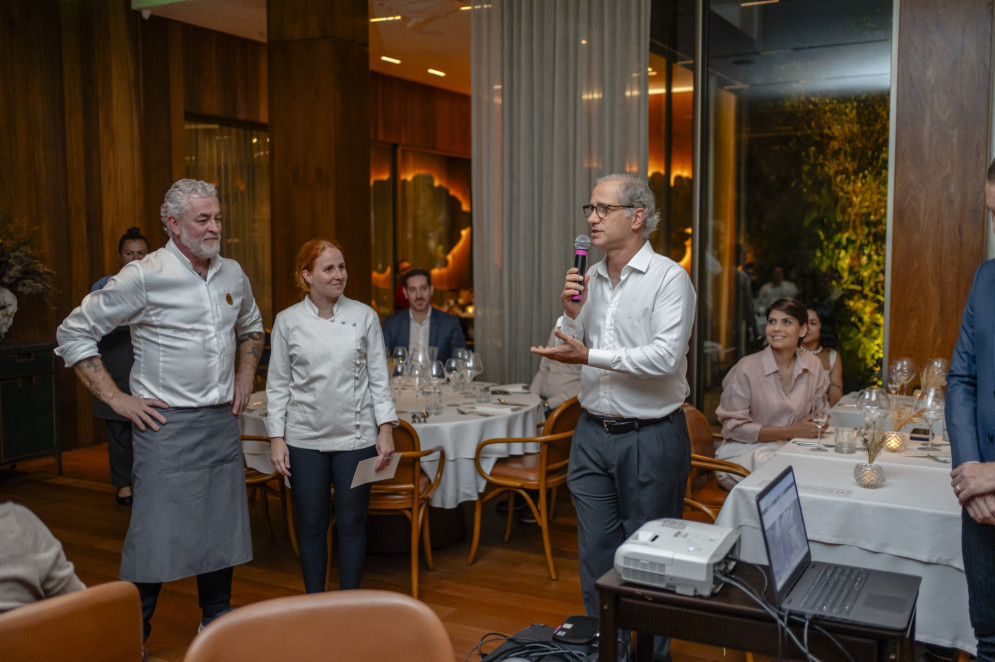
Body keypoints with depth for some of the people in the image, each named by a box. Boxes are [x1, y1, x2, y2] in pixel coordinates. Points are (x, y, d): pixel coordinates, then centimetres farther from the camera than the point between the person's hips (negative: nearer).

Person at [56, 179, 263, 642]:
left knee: (222, 527, 13)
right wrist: (116, 398, -9)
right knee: (156, 533, -3)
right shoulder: (144, 276, -11)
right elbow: (74, 333, -7)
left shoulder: (232, 274, 7)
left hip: (223, 422, 6)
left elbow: (251, 327, 27)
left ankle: (217, 623, 29)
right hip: (167, 425, -6)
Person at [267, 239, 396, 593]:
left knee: (352, 524, 6)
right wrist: (277, 438, -2)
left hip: (355, 437, 0)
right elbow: (277, 383, 4)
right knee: (311, 525, 8)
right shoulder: (287, 321, 0)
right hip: (306, 439, 0)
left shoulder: (364, 316, 1)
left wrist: (386, 429, -4)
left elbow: (379, 377, 3)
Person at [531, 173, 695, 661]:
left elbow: (666, 356, -21)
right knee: (596, 552, 13)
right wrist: (570, 311, -6)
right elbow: (566, 351, 12)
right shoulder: (589, 279, 9)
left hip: (650, 438, -6)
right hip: (593, 433, 6)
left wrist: (590, 355, -20)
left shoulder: (669, 278, -10)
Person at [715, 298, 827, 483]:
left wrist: (819, 424, -9)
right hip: (743, 452, -5)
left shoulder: (813, 365, 5)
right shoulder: (747, 368, -12)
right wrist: (792, 431, -15)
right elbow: (734, 427, -12)